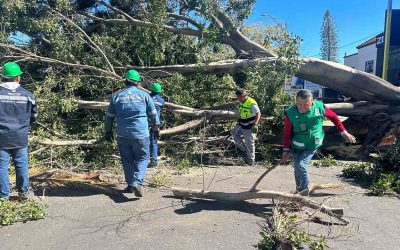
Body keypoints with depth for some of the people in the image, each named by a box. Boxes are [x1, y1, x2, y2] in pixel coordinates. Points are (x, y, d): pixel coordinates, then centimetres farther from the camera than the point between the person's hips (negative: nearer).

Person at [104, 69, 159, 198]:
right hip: (140, 134, -2)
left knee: (127, 160, 13)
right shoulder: (144, 95, 1)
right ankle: (137, 182, -11)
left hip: (122, 135, 2)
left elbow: (109, 116, 12)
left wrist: (108, 131, 24)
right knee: (142, 159, 7)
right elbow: (153, 114, 7)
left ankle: (130, 185, 21)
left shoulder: (117, 96, 7)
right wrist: (156, 127, 21)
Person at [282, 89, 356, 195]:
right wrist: (286, 150, -7)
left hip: (312, 146, -1)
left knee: (301, 166, -17)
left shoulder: (319, 107, -16)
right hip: (296, 147, 1)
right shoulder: (290, 114, -18)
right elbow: (287, 133, -8)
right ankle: (299, 191, 30)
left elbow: (334, 117, 3)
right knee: (297, 169, 7)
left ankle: (303, 191, 3)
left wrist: (344, 132, 6)